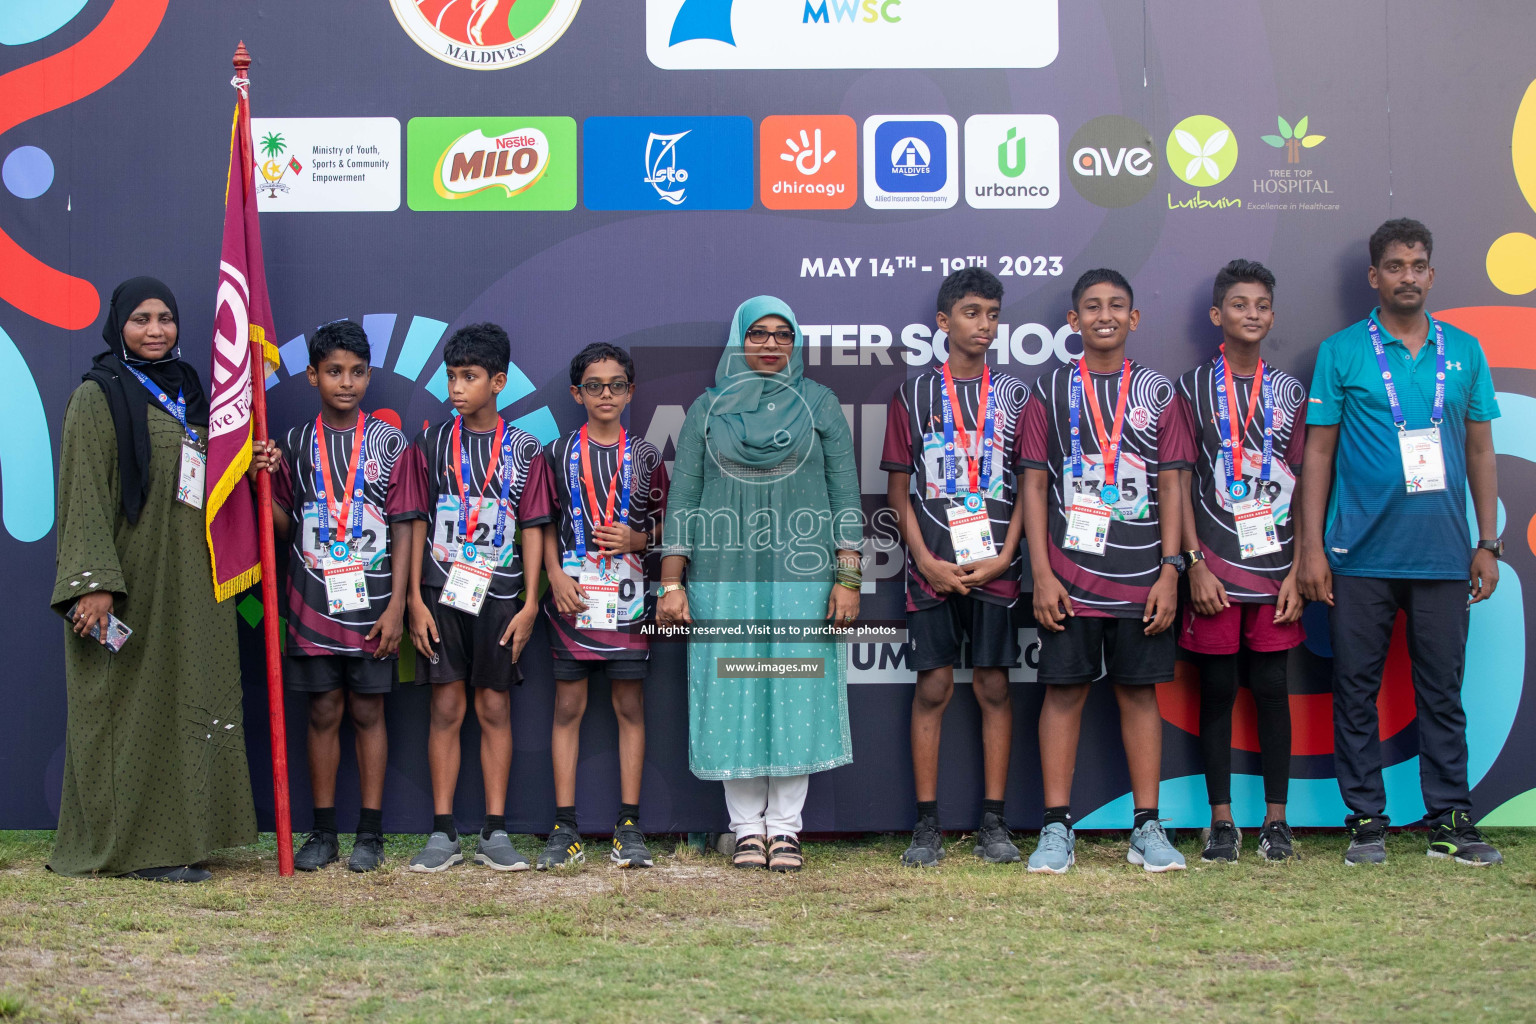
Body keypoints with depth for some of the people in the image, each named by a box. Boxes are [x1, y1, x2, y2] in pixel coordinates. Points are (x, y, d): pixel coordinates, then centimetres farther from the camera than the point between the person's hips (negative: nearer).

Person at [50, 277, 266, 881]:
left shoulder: (187, 390, 15)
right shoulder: (99, 397, -6)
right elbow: (84, 495, -13)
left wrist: (248, 471, 0)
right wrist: (93, 582, -21)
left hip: (190, 580, 7)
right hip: (128, 577, -7)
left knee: (185, 701, 8)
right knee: (128, 705, -3)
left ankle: (174, 840, 15)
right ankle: (130, 847, 4)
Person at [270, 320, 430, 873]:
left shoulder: (391, 443, 1)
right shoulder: (295, 443, 6)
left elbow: (404, 529, -2)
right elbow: (282, 524, 8)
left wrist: (396, 607, -8)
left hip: (371, 605, -1)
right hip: (313, 603, 2)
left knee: (368, 712, 4)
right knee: (323, 713, 6)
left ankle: (370, 833, 11)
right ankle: (323, 833, 14)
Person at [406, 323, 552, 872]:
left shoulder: (523, 447, 4)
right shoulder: (434, 441, 5)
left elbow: (532, 529, 4)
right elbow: (417, 523, 4)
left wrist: (530, 603, -3)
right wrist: (415, 599, -2)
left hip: (498, 594, 0)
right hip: (442, 591, 0)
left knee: (495, 708, 3)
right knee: (446, 708, 1)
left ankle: (495, 833, 9)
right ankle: (442, 834, 6)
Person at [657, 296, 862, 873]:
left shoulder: (821, 405, 9)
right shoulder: (707, 409, 10)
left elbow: (845, 496, 6)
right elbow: (683, 499, 8)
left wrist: (848, 577, -3)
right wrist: (672, 584, 0)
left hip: (801, 577, 0)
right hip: (724, 577, 1)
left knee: (797, 694, -2)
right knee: (733, 695, -1)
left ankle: (785, 825, 6)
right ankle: (747, 826, 8)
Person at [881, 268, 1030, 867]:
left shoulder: (1014, 395, 8)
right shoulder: (914, 395, 7)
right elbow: (899, 490, 6)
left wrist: (1003, 556, -6)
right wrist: (928, 561, -5)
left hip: (995, 566, 1)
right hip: (931, 566, -1)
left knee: (994, 686, 2)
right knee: (932, 688, 0)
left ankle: (993, 822, 8)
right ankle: (926, 824, 5)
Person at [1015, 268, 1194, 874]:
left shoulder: (1156, 392, 8)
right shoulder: (1051, 391, 6)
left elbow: (1172, 487, 6)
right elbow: (1034, 485, 3)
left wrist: (1170, 572, -3)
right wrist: (1041, 574, -5)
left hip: (1141, 575, 1)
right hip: (1068, 573, -1)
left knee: (1140, 691, 5)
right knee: (1064, 689, 1)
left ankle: (1147, 829, 11)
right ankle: (1057, 829, 7)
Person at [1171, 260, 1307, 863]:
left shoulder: (1289, 391, 9)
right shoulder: (1192, 388, 3)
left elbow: (1304, 486, 7)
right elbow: (1180, 483, 0)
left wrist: (1299, 569, -1)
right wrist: (1195, 564, -8)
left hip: (1276, 565, 2)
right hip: (1214, 566, -1)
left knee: (1271, 686, 3)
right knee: (1217, 688, 2)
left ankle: (1276, 819, 11)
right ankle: (1222, 820, 10)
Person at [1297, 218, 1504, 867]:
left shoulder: (1464, 351, 10)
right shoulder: (1341, 352, 3)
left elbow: (1480, 450, 13)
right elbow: (1318, 450, 3)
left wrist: (1488, 543, 8)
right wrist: (1311, 546, -3)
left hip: (1443, 556, 2)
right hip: (1361, 557, -2)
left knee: (1442, 691, 6)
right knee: (1356, 691, 4)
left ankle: (1450, 820, 14)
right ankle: (1366, 821, 13)